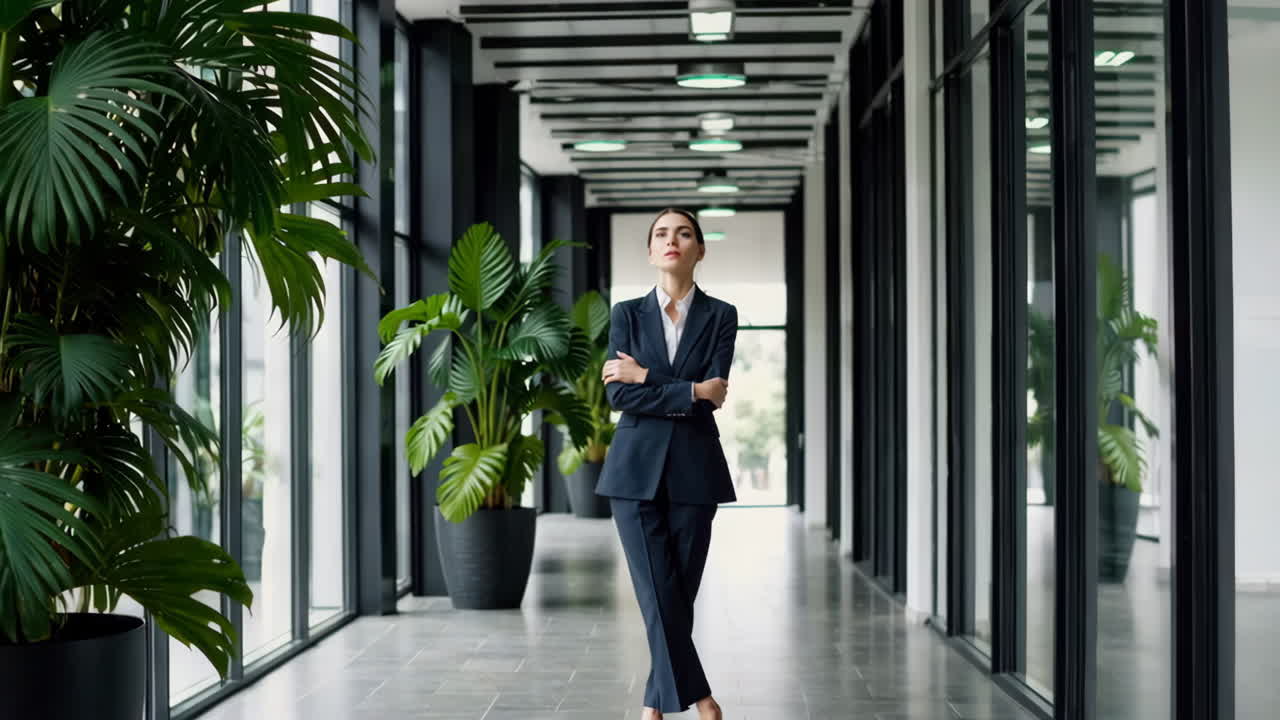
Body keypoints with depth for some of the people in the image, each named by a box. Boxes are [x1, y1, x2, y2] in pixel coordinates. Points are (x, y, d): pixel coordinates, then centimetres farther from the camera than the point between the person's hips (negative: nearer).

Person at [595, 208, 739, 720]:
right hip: (637, 466, 0)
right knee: (658, 595, -5)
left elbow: (715, 393, -8)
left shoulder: (720, 315, 5)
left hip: (694, 468, 0)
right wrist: (691, 392, -11)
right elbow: (617, 394, -6)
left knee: (681, 592, 3)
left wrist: (644, 377, -9)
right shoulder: (627, 314, 6)